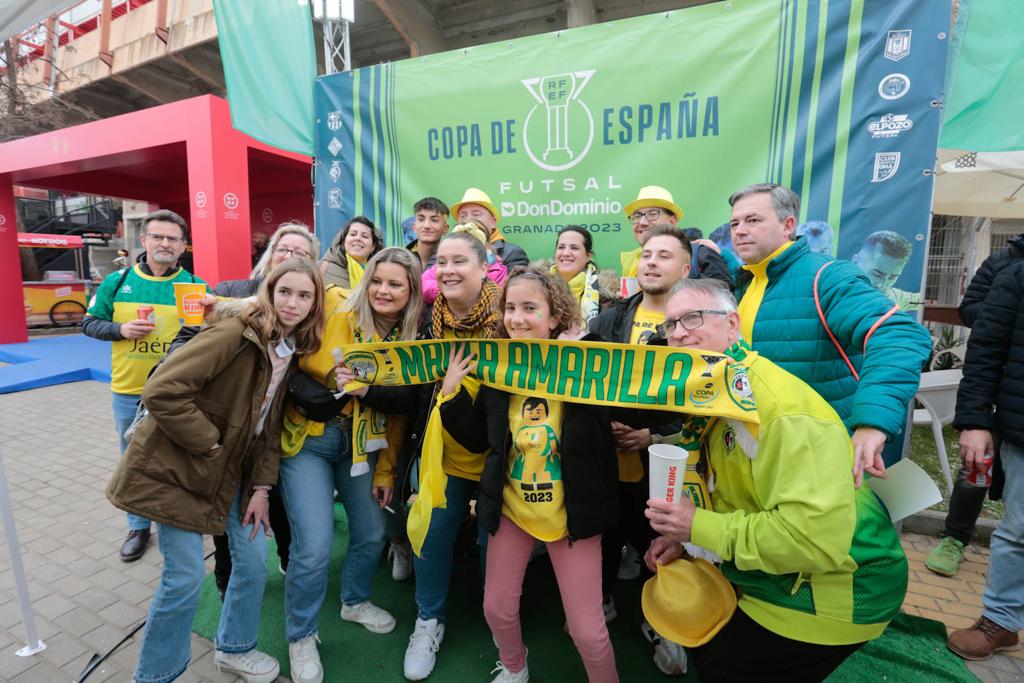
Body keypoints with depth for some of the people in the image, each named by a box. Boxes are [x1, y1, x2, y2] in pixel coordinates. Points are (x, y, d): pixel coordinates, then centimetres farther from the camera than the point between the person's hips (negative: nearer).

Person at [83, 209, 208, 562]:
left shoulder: (195, 285, -3)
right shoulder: (117, 281, 2)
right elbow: (89, 323, 8)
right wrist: (120, 329, -11)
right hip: (128, 391, 2)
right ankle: (139, 527, 34)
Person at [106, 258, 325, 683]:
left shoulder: (294, 350, 1)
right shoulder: (235, 334, -23)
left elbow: (270, 427, 4)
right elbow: (163, 391, -28)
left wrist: (261, 487, 0)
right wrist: (208, 443, -20)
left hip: (230, 469, 7)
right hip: (177, 467, -7)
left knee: (254, 559, 10)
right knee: (186, 575, -1)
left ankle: (234, 648, 36)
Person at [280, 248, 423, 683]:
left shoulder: (410, 339, -2)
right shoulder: (334, 308, -13)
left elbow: (402, 404, -2)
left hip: (361, 446, 4)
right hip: (307, 439, -4)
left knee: (372, 533, 14)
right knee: (314, 546, -4)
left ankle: (355, 602, 46)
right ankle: (301, 636, 26)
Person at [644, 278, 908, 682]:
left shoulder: (777, 404, -29)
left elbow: (818, 536, -36)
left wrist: (700, 526, -27)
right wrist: (685, 532, -5)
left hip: (834, 590, -8)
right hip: (776, 579, 8)